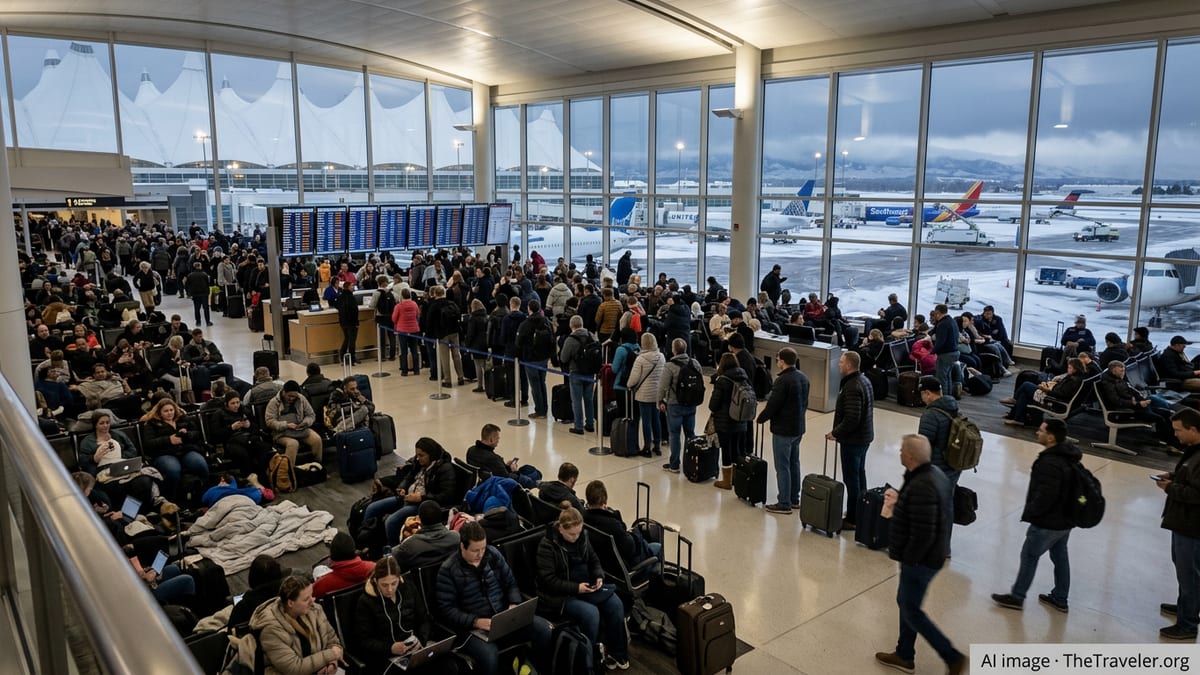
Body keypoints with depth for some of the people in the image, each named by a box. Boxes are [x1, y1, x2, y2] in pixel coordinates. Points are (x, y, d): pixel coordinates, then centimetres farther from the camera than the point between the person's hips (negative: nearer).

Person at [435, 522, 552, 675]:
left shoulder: (493, 554, 7)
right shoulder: (448, 570, -6)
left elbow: (511, 583, 14)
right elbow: (446, 609, -9)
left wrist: (514, 604, -6)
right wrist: (475, 621, -21)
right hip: (473, 626, -4)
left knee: (543, 628, -19)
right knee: (488, 655, -37)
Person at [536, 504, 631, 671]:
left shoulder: (582, 537, 2)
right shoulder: (547, 545, -16)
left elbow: (593, 560, 15)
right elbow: (548, 580, -18)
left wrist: (599, 576, -6)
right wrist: (575, 588, -24)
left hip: (584, 586, 6)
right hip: (559, 595, -6)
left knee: (615, 603, -15)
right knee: (591, 612, -30)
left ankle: (617, 652, 1)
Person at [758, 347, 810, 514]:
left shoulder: (783, 380, -23)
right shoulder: (803, 378, 5)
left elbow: (772, 405, -20)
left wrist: (761, 418, -3)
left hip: (783, 430, -9)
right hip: (798, 428, 9)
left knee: (782, 467, 0)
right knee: (794, 463, 18)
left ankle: (784, 504, 5)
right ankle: (794, 499, 27)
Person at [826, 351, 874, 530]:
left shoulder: (852, 387, -25)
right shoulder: (864, 380, 8)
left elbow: (852, 419, -30)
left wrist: (835, 432, -16)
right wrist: (839, 431, 14)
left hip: (853, 440, -11)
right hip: (864, 436, 11)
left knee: (851, 478, -2)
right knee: (860, 474, 21)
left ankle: (852, 519, 5)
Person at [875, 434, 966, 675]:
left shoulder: (921, 487, -30)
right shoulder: (934, 474, 2)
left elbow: (923, 535, -30)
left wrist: (908, 558, -16)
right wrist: (900, 503, 7)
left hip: (920, 560, -10)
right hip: (930, 554, 10)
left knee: (911, 610, 5)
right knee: (906, 602, 21)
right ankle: (904, 656, 35)